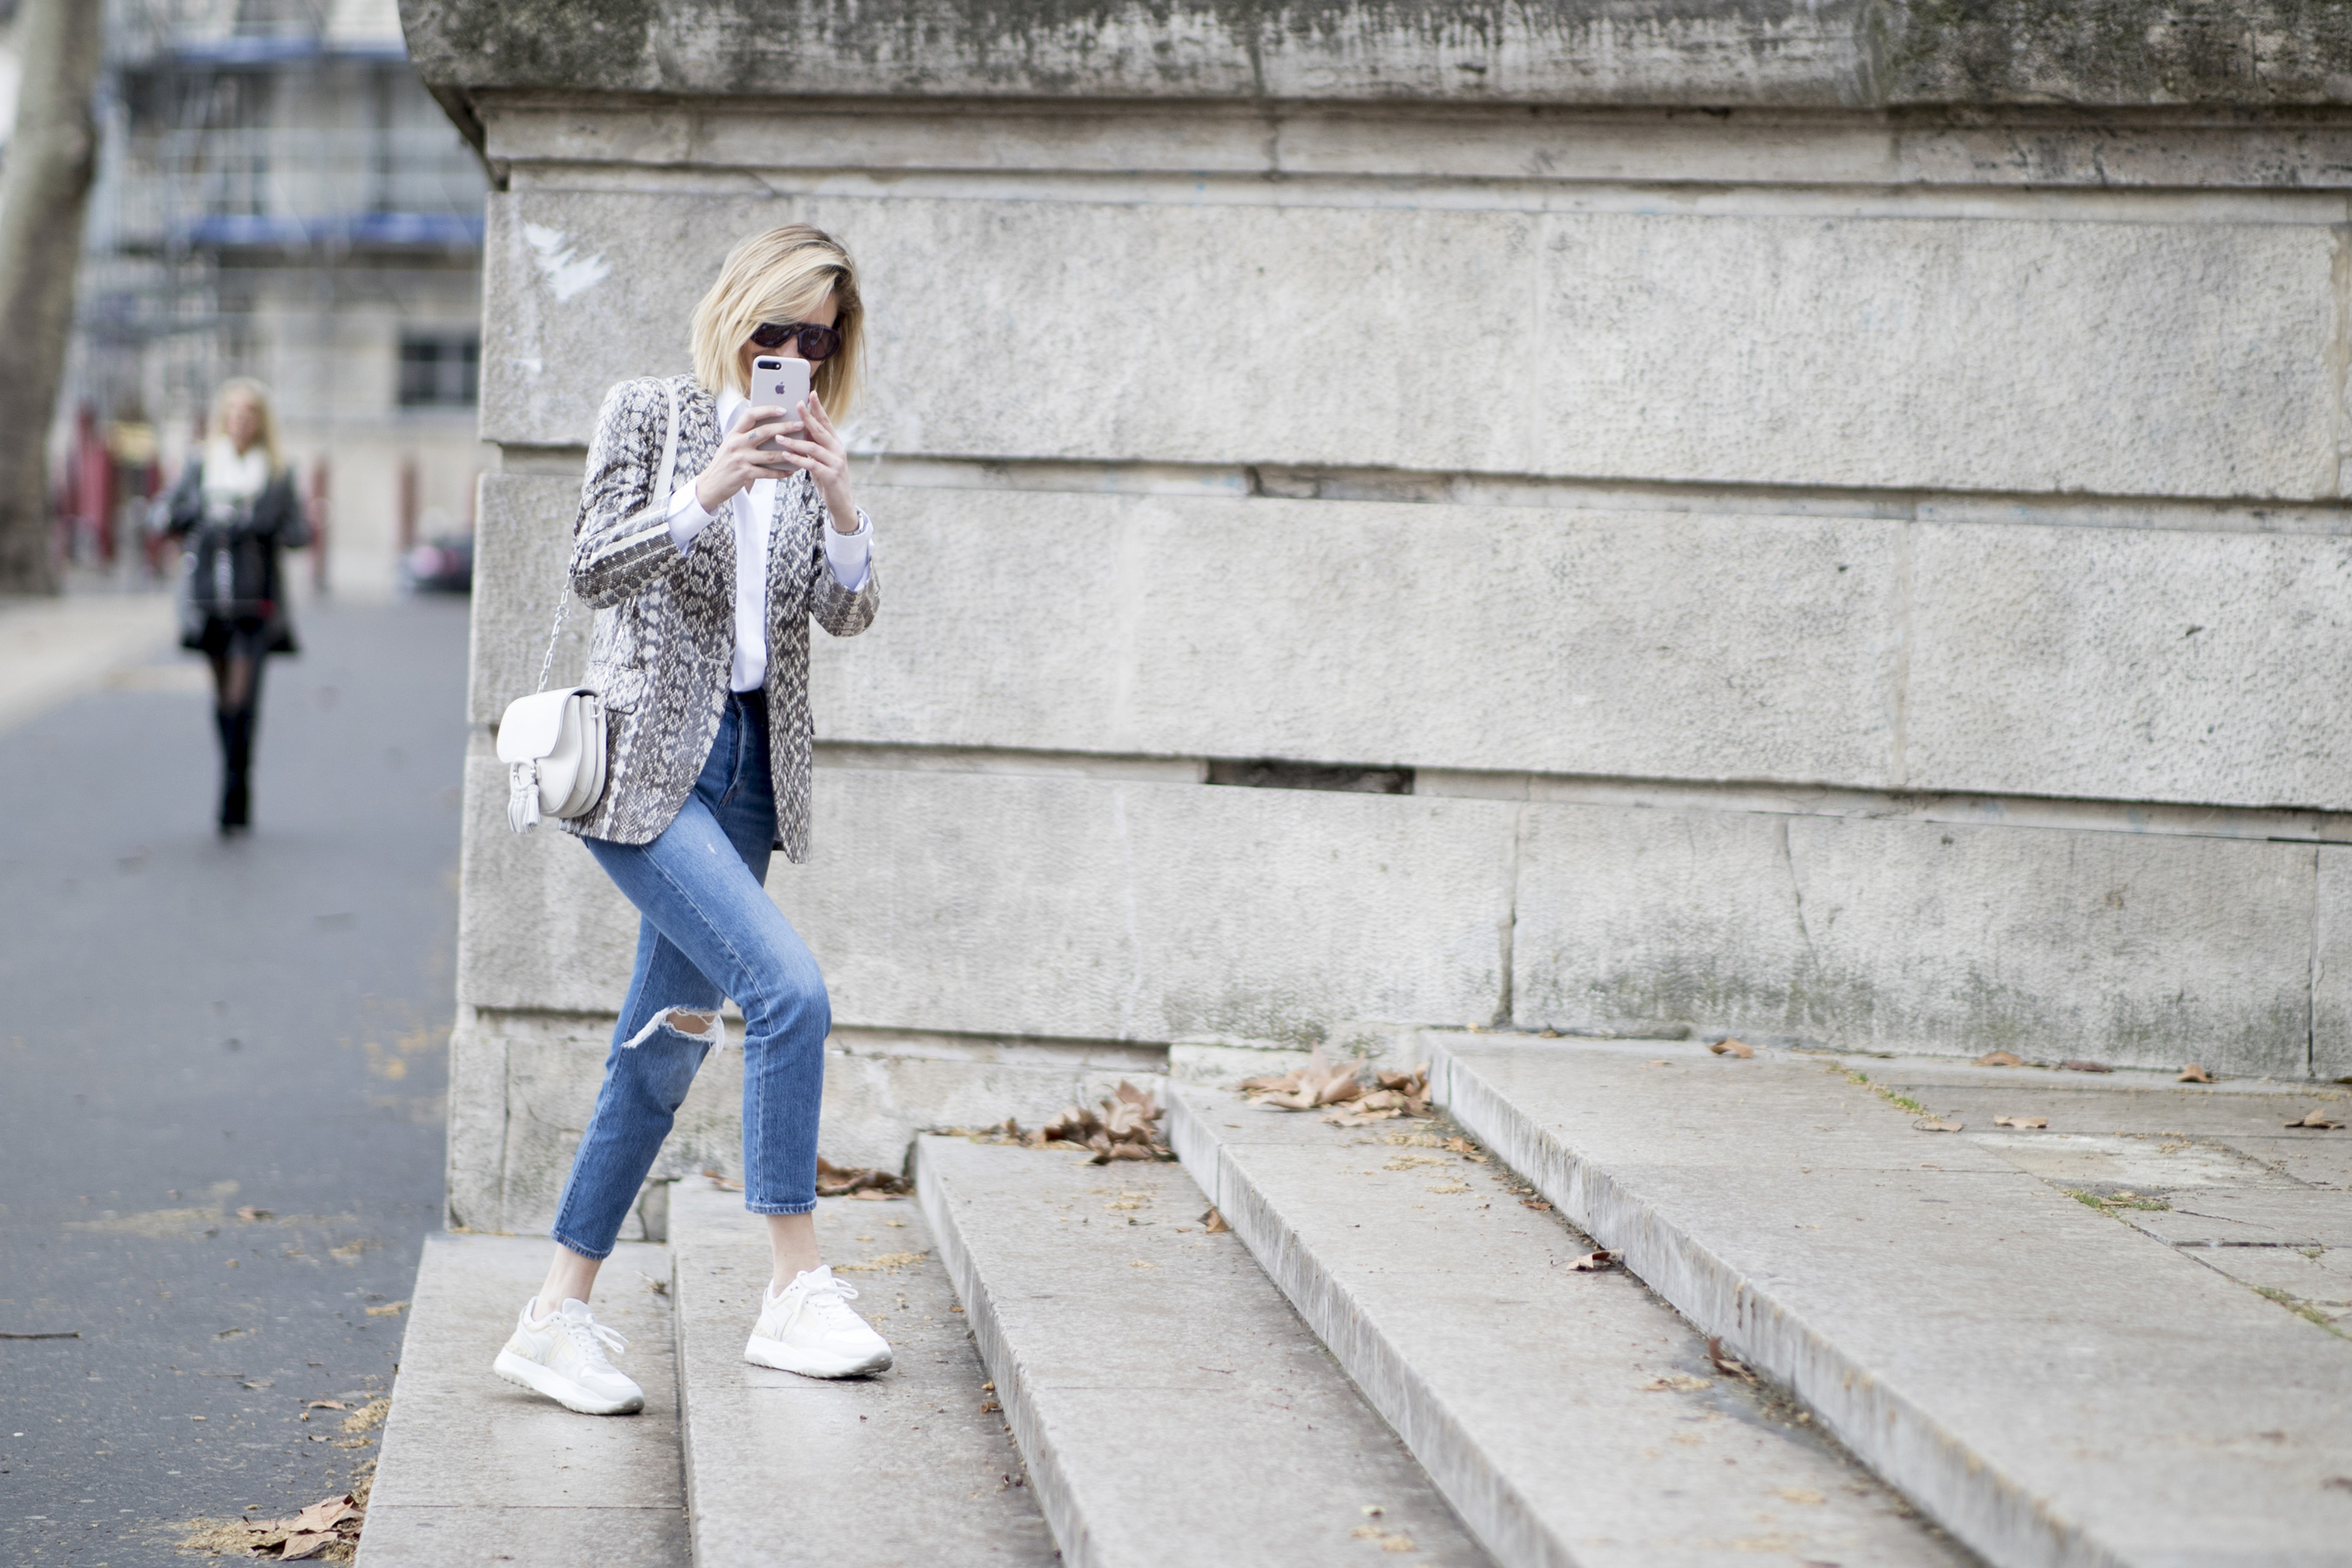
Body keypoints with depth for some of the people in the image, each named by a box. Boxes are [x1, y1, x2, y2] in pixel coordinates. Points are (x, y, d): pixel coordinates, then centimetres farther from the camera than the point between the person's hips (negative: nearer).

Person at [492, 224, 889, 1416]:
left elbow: (845, 614, 4)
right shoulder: (649, 412, 0)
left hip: (747, 768, 6)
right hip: (642, 760, -6)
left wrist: (837, 500, -14)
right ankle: (797, 1292, -16)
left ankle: (558, 1315, 15)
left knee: (665, 1046, 7)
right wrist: (709, 491, -22)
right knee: (787, 987, -21)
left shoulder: (805, 447, 13)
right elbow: (592, 568, -9)